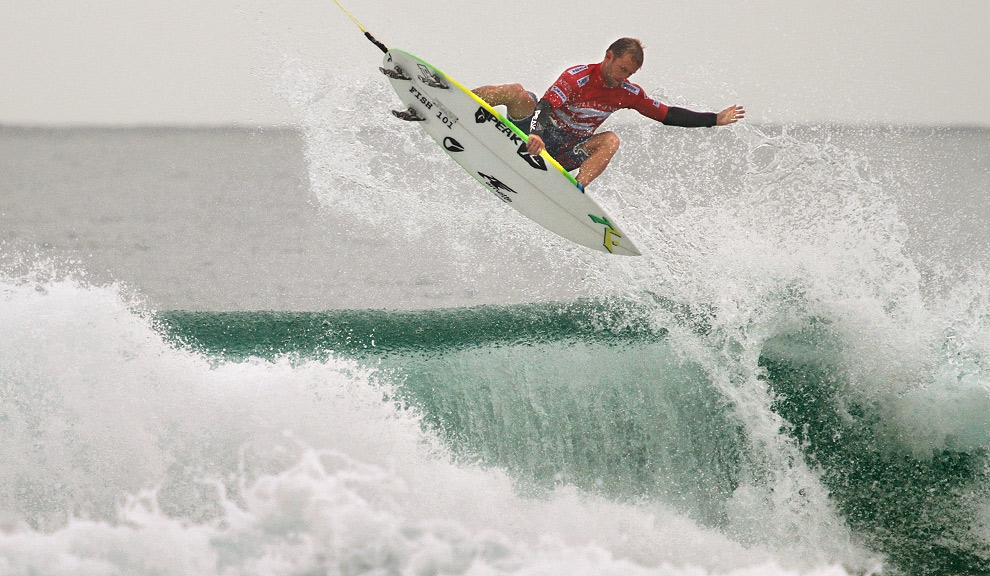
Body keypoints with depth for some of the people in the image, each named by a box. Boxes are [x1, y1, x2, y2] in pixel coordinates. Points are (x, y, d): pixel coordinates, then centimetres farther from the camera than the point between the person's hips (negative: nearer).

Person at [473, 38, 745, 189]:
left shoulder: (628, 93, 0)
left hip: (567, 154, 5)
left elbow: (668, 115, 6)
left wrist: (715, 119, 2)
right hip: (538, 138, -5)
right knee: (517, 93, -30)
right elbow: (547, 105, -33)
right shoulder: (578, 77, -19)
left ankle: (577, 188, -44)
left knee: (611, 140, -23)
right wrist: (535, 134, -53)